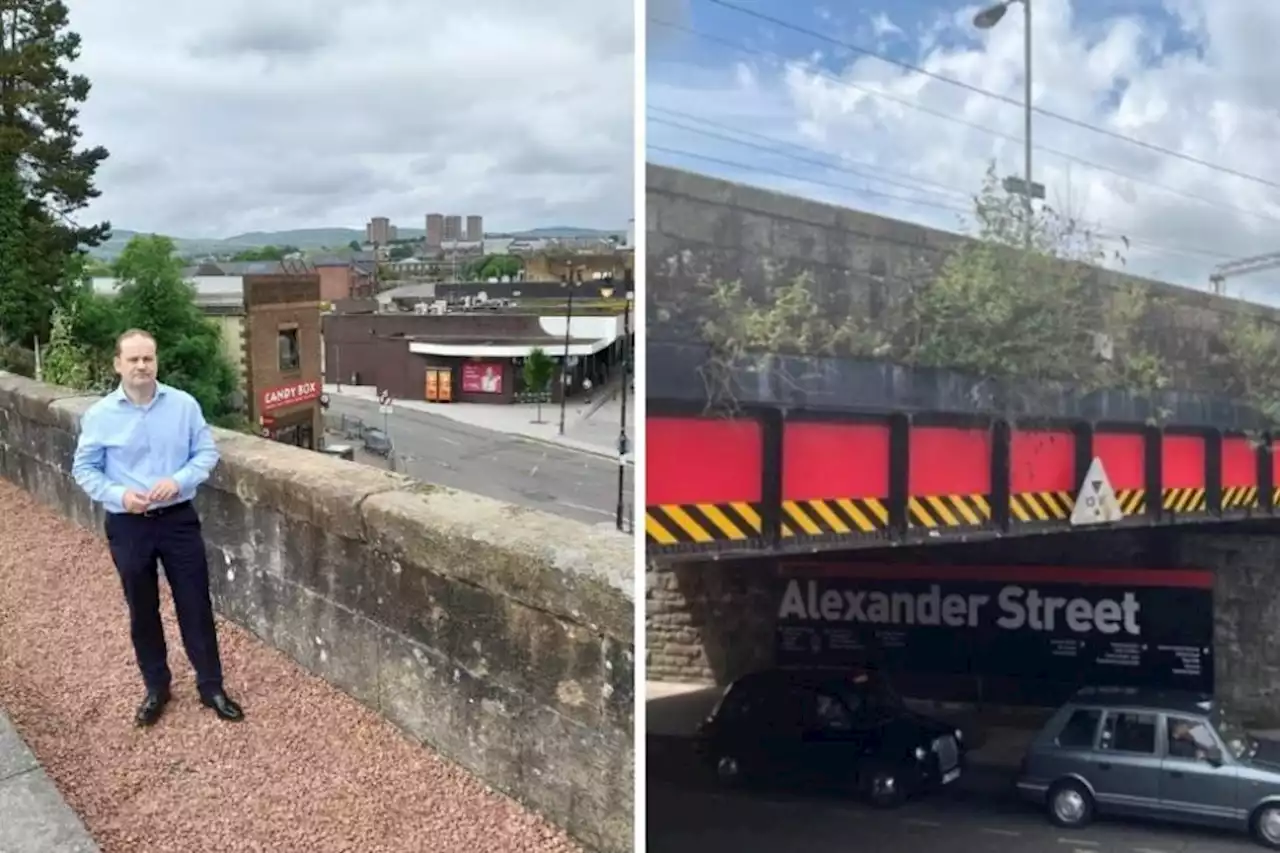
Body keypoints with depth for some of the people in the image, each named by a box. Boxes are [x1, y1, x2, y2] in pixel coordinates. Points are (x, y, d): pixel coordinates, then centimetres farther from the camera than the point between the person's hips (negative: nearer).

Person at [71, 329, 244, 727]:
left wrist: (178, 481, -18)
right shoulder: (99, 415, -7)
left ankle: (211, 686, 20)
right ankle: (156, 687, 30)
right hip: (127, 526, 0)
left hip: (178, 518, 0)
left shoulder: (184, 405, -6)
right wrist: (118, 495, -17)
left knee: (196, 605, 6)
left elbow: (207, 451, 0)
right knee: (142, 611, 13)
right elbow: (84, 469, 0)